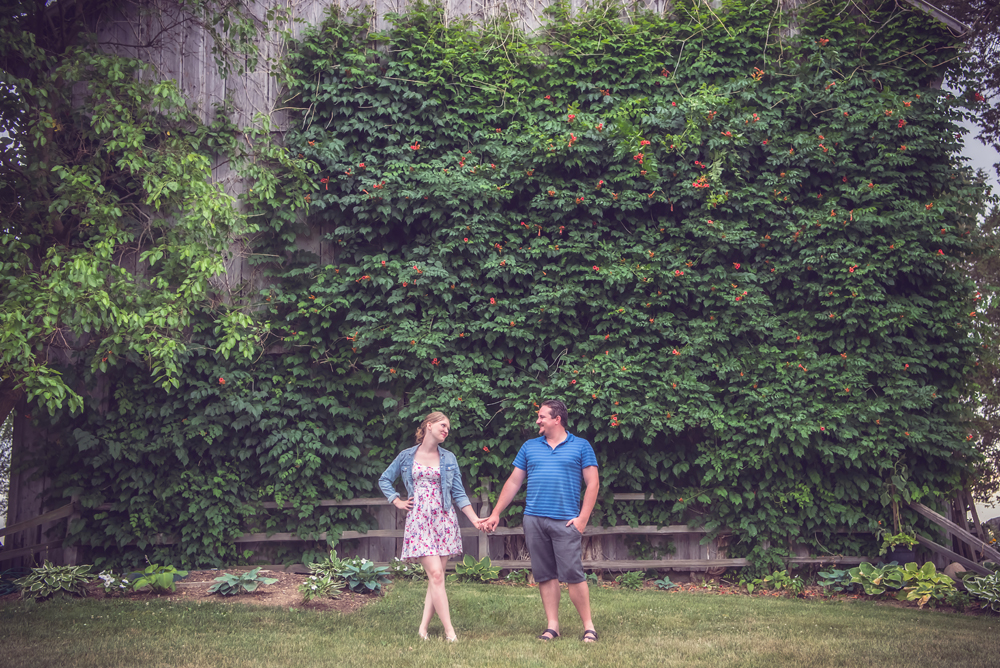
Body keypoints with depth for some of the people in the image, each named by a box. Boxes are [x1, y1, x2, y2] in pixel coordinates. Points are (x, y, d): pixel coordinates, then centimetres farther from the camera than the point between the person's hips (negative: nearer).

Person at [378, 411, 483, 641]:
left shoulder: (449, 458, 9)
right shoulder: (406, 456, 6)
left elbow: (459, 494, 8)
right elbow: (384, 480, 18)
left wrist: (475, 520, -1)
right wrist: (398, 502, 6)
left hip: (444, 519, 3)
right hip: (419, 520, -3)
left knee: (436, 576, 0)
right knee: (435, 574, -12)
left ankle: (423, 627, 9)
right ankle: (450, 632, -11)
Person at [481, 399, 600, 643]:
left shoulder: (580, 446, 5)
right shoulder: (529, 447, 14)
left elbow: (593, 483, 2)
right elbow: (513, 482, 16)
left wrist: (583, 517, -7)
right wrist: (495, 514, 12)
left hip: (566, 521, -4)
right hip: (534, 520, 4)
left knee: (573, 574, -8)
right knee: (545, 575, 6)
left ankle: (588, 627, 2)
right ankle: (552, 626, 14)